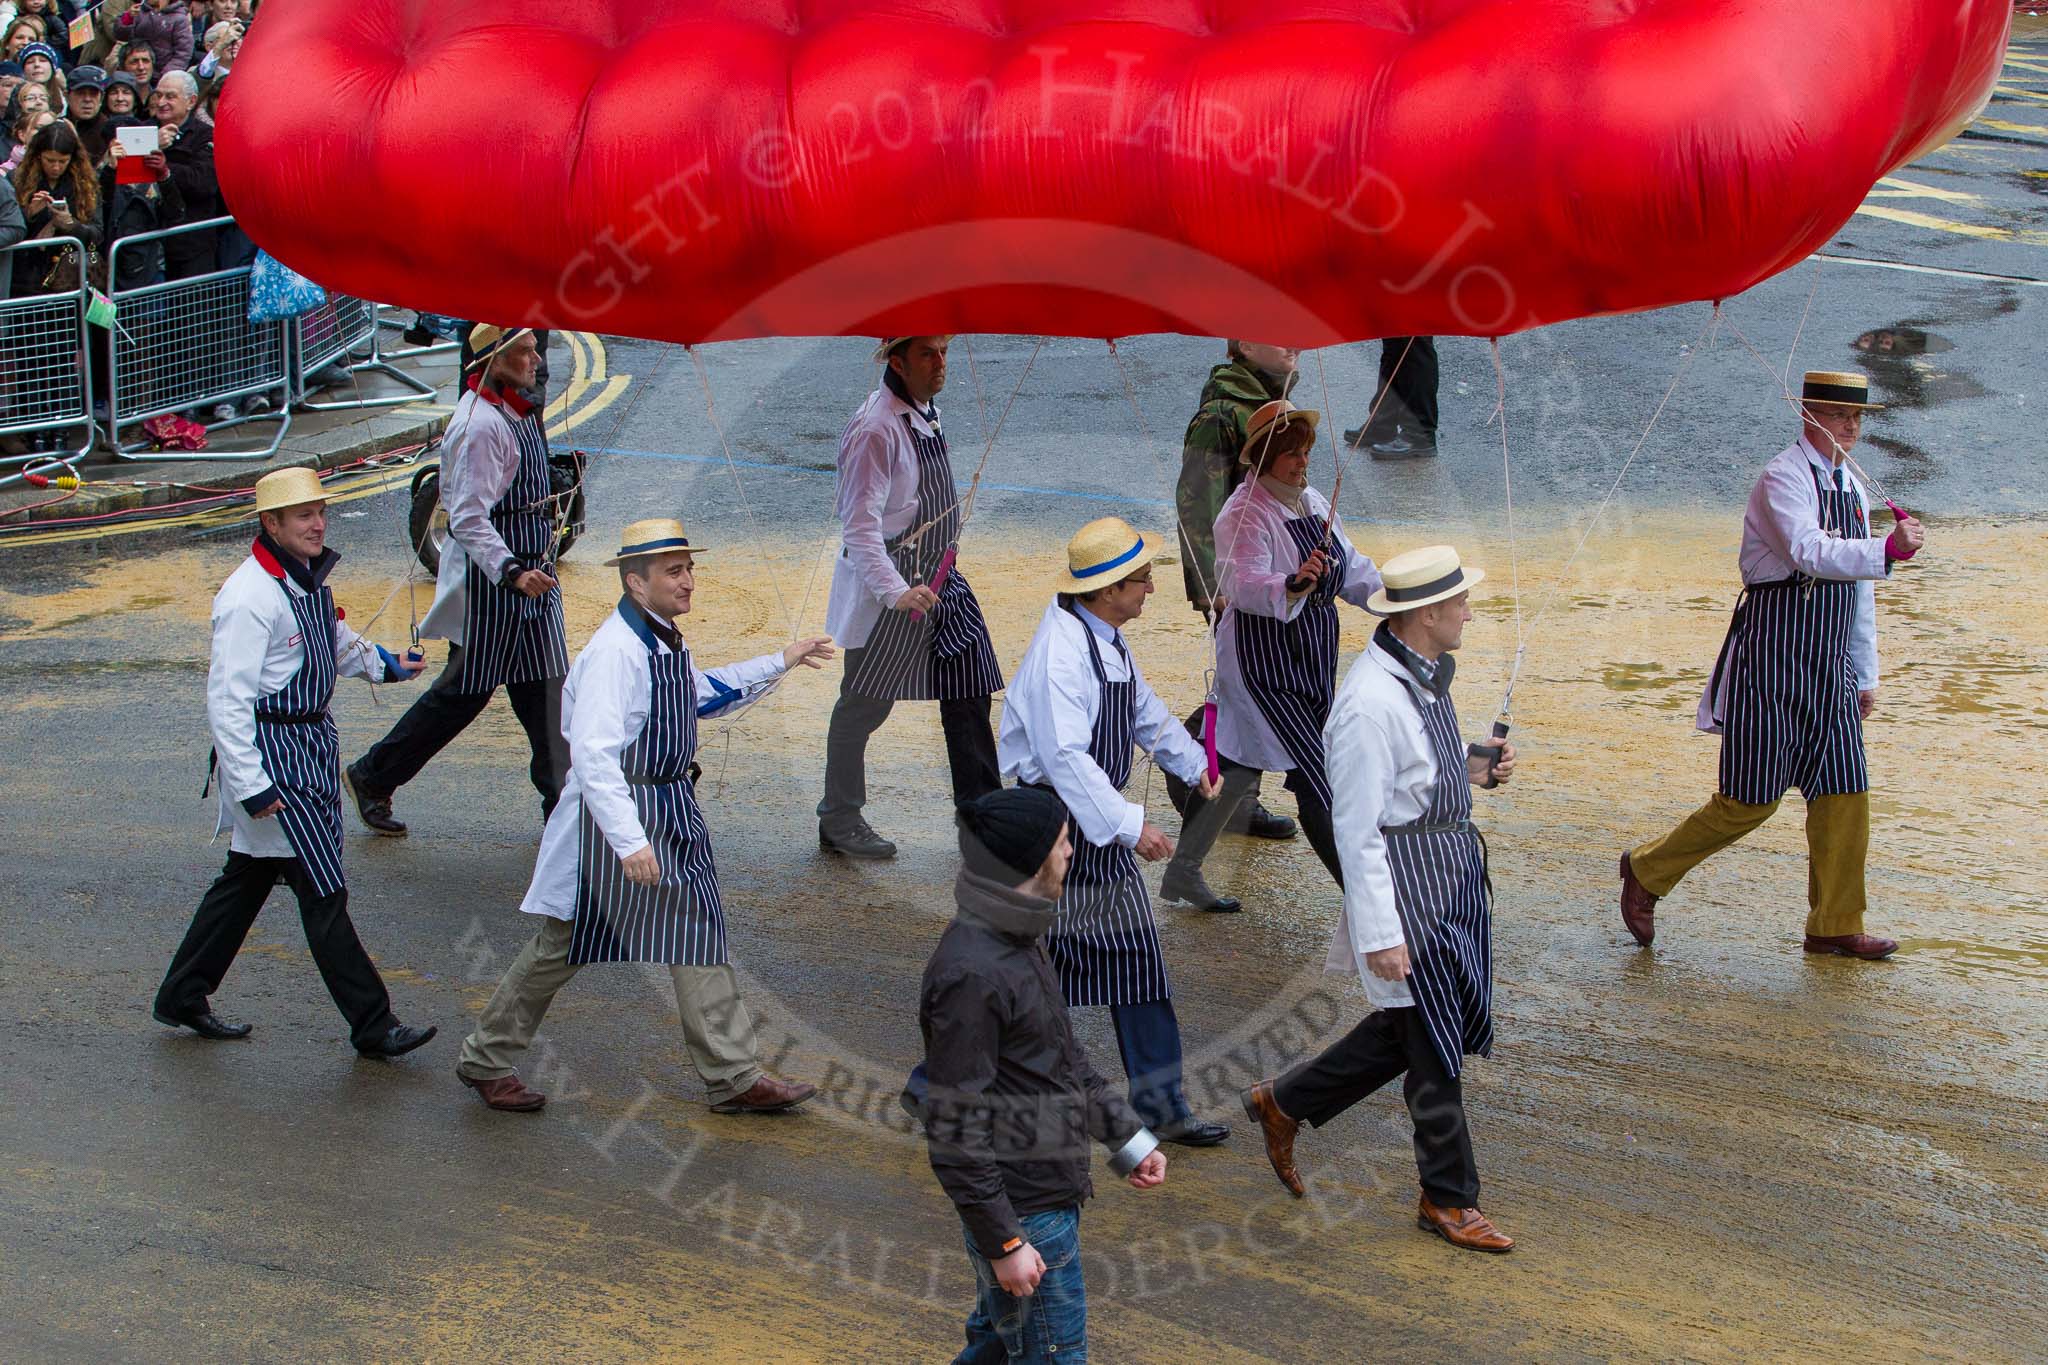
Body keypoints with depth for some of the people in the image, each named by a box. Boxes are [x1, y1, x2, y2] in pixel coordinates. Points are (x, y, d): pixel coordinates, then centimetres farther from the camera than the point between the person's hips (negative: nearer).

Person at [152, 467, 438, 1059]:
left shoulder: (309, 578, 8)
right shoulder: (249, 597, -20)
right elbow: (227, 698, -22)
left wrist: (381, 663, 20)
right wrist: (251, 785, -24)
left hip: (313, 740, 10)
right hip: (271, 752, -10)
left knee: (248, 878, 17)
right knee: (322, 891, -6)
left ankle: (182, 997, 30)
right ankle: (373, 1026, -1)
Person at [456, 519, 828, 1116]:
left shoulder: (666, 640, 8)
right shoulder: (616, 651, -23)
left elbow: (703, 694, 30)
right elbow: (594, 753, -29)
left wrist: (779, 663, 25)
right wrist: (629, 840, -34)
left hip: (673, 816, 9)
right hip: (617, 811, -9)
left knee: (700, 941, 8)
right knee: (561, 947, 2)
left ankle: (735, 1077, 13)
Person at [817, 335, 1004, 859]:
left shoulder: (927, 412, 7)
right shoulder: (876, 430, -22)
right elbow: (860, 525, -28)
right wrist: (896, 593, -38)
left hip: (940, 578, 9)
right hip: (891, 585, -9)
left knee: (969, 693, 9)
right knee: (864, 703, 3)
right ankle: (840, 821, 16)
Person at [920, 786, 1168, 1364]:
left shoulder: (1020, 938, 7)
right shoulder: (971, 974, -26)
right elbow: (954, 1129, -24)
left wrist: (1127, 1136, 17)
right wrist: (1003, 1242, -21)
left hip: (1052, 1191, 9)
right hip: (1025, 1215, -9)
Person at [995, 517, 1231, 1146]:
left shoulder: (1108, 638, 7)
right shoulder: (1061, 651, -25)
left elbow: (1143, 707, 26)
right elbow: (1064, 757, -31)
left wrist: (1191, 762, 32)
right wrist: (1130, 825, -32)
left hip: (1100, 826, 9)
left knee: (1138, 957, 9)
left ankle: (1160, 1104, 16)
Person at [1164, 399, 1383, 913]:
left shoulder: (1314, 503, 11)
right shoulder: (1244, 514, -17)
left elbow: (1350, 569, 18)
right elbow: (1242, 583, -31)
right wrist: (1292, 586, -49)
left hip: (1310, 658, 9)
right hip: (1264, 663, -9)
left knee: (1239, 765, 17)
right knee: (1315, 776, -10)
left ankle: (1183, 874, 29)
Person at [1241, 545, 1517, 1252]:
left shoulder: (1424, 673, 5)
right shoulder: (1371, 702, -24)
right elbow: (1357, 832, -22)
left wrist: (1471, 767, 5)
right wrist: (1381, 934, -21)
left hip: (1454, 868, 10)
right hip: (1404, 881, -10)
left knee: (1411, 1025, 18)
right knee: (1434, 1043, 3)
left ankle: (1284, 1103, 33)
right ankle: (1449, 1199, 19)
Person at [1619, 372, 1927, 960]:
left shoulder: (1852, 487, 15)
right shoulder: (1782, 480, -11)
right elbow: (1811, 552, -28)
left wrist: (1865, 675, 20)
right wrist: (1889, 548, -40)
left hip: (1829, 667, 8)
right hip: (1773, 654, -8)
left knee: (1844, 792, 3)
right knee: (1749, 800, -4)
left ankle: (1835, 925, 13)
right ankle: (1646, 872, 14)